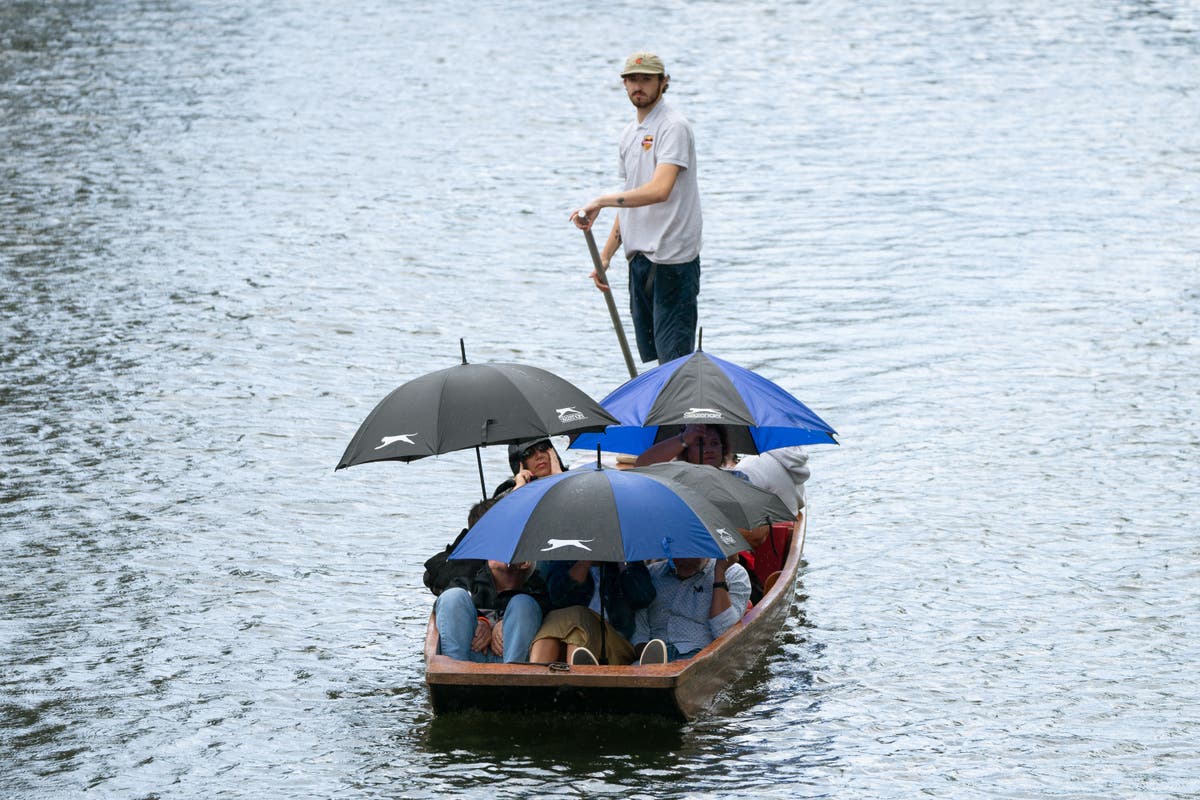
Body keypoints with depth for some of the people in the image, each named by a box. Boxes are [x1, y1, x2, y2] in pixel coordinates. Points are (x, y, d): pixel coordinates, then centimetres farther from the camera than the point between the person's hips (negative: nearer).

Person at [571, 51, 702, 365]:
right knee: (653, 352, 10)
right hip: (639, 257, 9)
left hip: (672, 258, -9)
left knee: (674, 354, -12)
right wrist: (605, 255, 17)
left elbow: (659, 190, -24)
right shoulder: (630, 133, 18)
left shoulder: (673, 127, -11)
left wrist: (601, 201, -22)